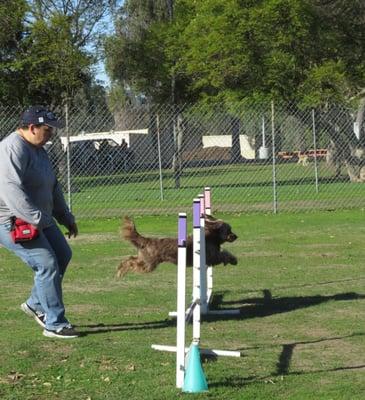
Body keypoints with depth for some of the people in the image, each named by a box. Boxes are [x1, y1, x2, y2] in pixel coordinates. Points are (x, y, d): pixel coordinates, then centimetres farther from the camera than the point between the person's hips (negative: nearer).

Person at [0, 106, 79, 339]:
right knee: (47, 264, -13)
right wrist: (36, 218, -36)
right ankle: (55, 324, -5)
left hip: (39, 219, 10)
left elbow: (53, 188, 21)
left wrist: (66, 218, 18)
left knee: (63, 255, 14)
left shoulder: (38, 150, 13)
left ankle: (36, 304, 27)